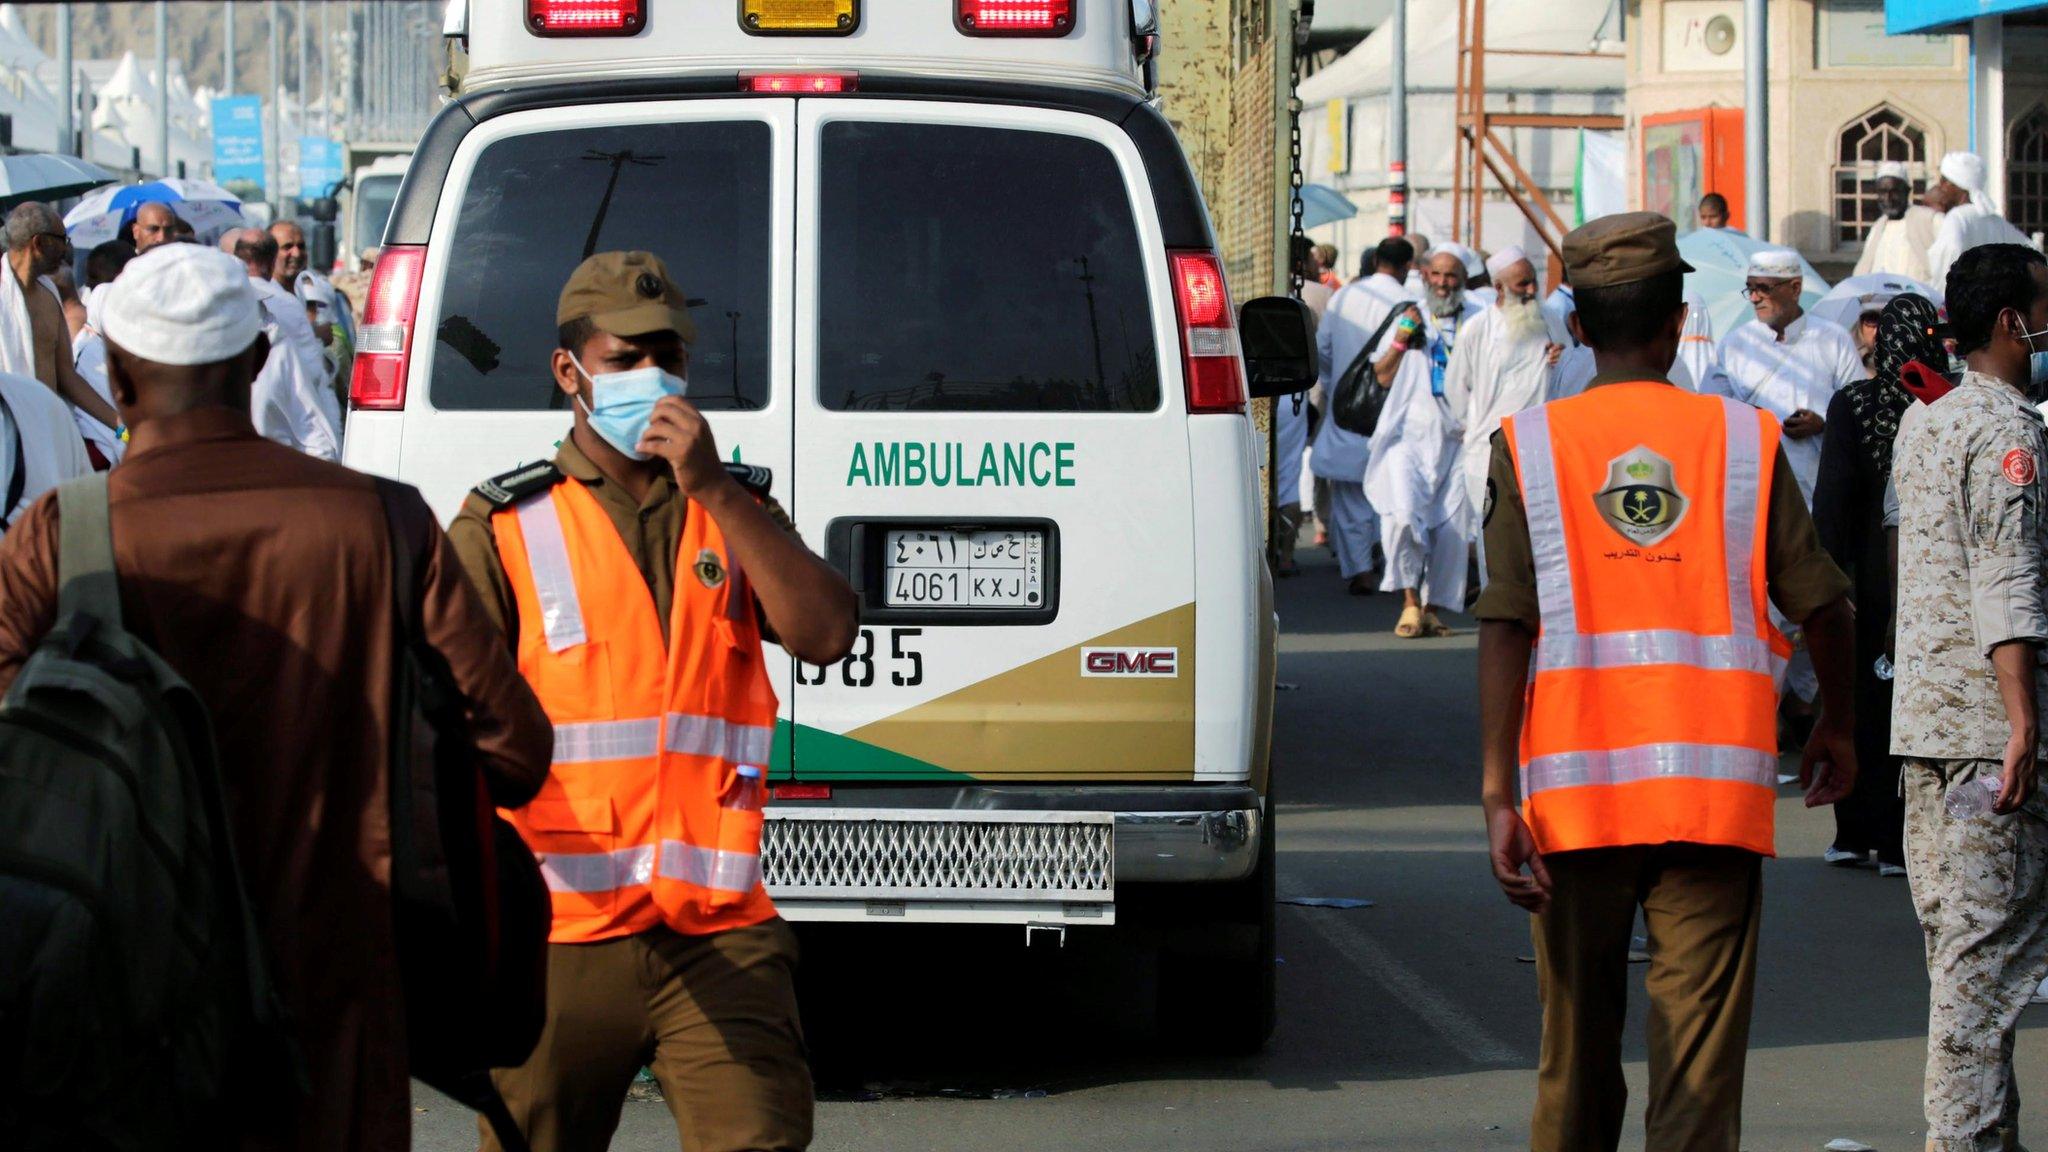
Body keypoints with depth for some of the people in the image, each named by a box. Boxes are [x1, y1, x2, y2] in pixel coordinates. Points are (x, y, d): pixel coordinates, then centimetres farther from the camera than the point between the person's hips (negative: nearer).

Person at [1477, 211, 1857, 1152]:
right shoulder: (1744, 439, 2)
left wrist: (1498, 795, -9)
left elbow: (1506, 626, -7)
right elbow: (1821, 605, 6)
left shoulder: (1530, 445, 1)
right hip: (1717, 789, -1)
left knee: (1578, 1047, 15)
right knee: (1700, 1059, -4)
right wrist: (1837, 726, 24)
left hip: (1576, 789, 1)